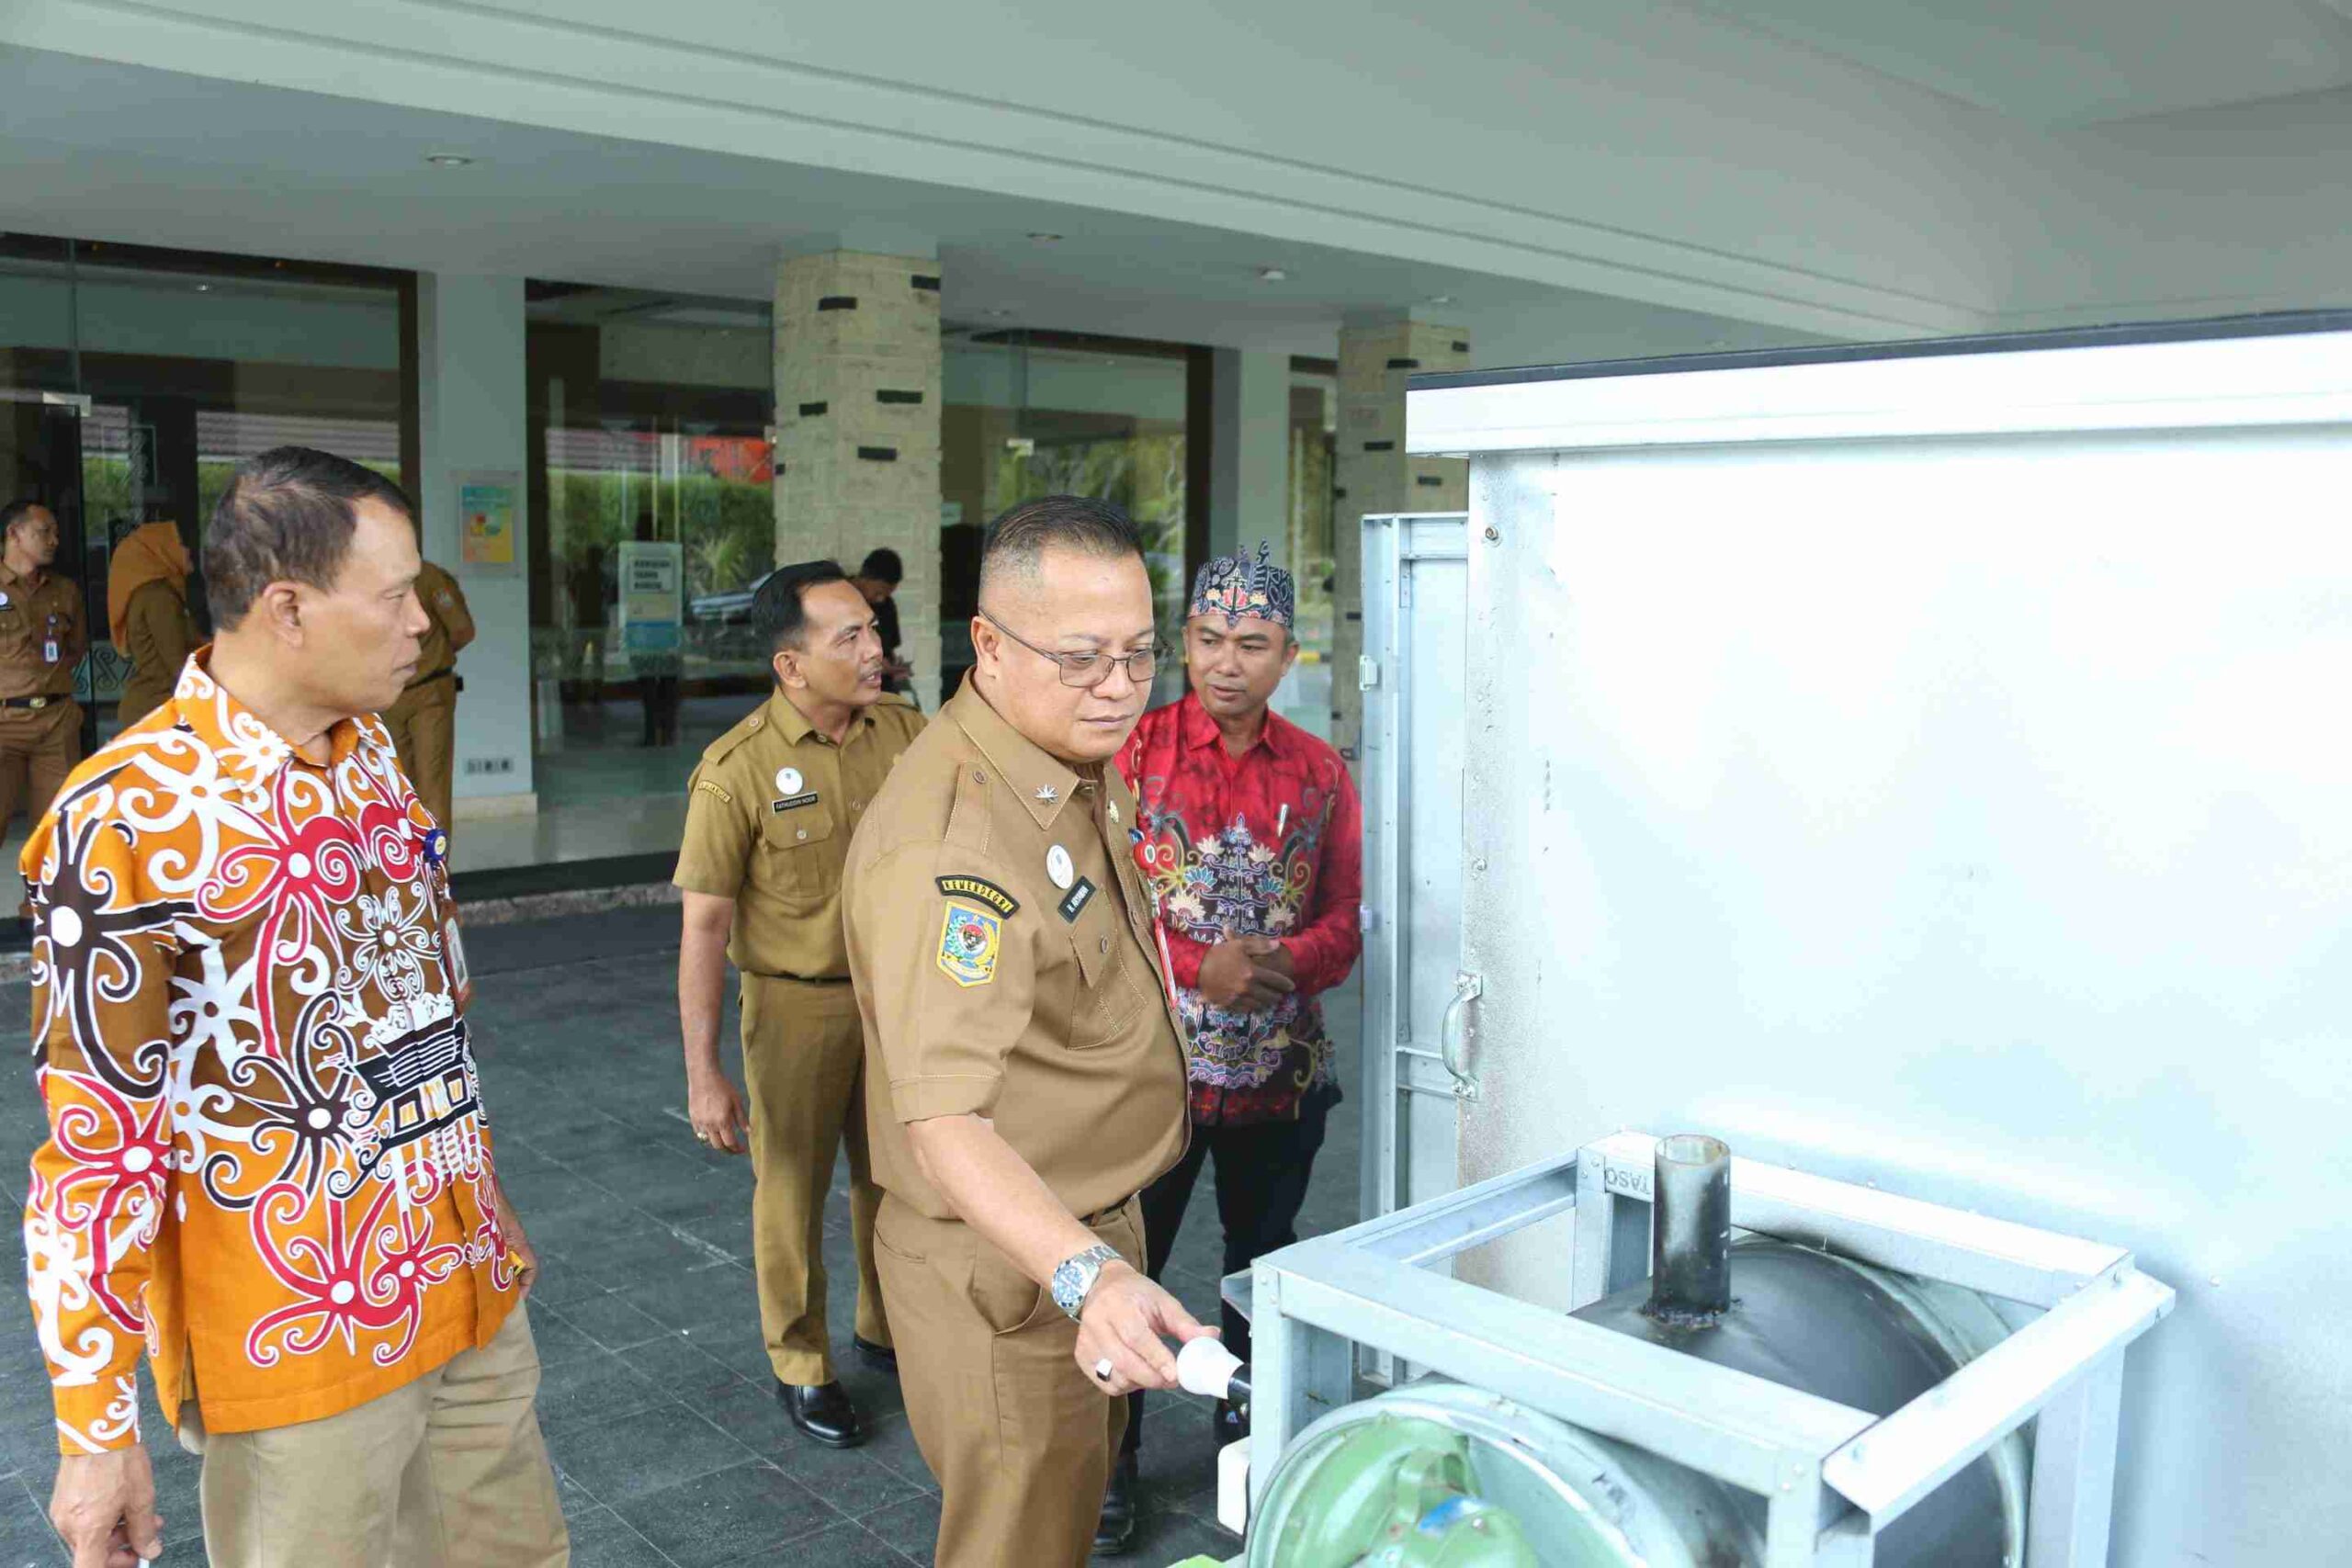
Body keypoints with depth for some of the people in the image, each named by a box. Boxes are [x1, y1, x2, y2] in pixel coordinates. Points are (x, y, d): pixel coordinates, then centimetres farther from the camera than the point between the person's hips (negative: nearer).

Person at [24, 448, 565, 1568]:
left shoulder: (373, 757, 4)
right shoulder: (128, 816, -18)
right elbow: (97, 1142, -17)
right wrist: (94, 1432, -14)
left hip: (474, 1293, 7)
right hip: (300, 1343, -6)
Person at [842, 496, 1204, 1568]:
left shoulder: (1081, 764, 1)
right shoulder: (946, 838, -31)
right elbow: (944, 1119, -41)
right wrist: (1086, 1275, -53)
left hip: (1089, 1234, 9)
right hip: (1009, 1268, -9)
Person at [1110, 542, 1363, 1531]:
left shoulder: (1319, 775, 2)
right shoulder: (1129, 755, -8)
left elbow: (1343, 925, 3)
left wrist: (1286, 961, -18)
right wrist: (1200, 966, -23)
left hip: (1281, 1072, 3)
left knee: (1263, 1261, 19)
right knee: (1123, 1264, 6)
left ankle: (1246, 1432, 41)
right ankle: (1108, 1455, 27)